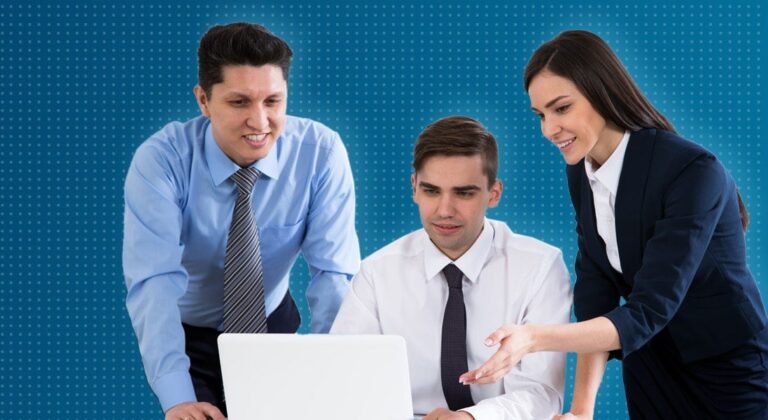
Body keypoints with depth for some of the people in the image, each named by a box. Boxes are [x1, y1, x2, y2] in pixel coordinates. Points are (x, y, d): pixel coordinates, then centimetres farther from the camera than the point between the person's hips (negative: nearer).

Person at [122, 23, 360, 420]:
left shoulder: (320, 151, -18)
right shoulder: (160, 160, -24)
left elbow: (333, 273, -20)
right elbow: (154, 282, -34)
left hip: (274, 328, 2)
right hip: (188, 336, -2)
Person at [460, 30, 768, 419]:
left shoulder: (692, 171, -25)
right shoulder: (581, 174, -2)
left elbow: (649, 312, -29)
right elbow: (595, 303, -6)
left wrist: (534, 339, -40)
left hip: (729, 383, -6)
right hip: (651, 377, 6)